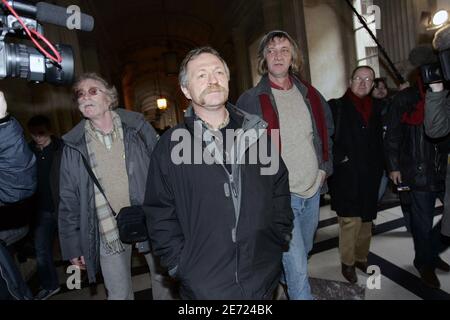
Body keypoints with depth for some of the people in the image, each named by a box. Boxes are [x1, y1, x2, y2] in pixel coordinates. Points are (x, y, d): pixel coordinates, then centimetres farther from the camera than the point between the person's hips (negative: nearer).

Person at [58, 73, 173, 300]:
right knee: (119, 294, 12)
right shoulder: (73, 146, -1)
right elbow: (68, 200, 4)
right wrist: (72, 246, 4)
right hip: (109, 232, 1)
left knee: (163, 280, 18)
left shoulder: (138, 128, -5)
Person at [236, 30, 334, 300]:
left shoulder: (310, 95, 6)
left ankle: (291, 284, 53)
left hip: (313, 189, 6)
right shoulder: (250, 100, -10)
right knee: (297, 265, -4)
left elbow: (327, 131, 19)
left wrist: (325, 167, 9)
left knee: (303, 252, 25)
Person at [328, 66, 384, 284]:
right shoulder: (336, 107, -3)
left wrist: (379, 170, 11)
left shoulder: (375, 109, 14)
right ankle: (347, 263, 16)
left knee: (366, 220, 14)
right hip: (346, 177, -5)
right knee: (350, 221, -4)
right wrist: (339, 159, -12)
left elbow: (379, 143, 17)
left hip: (370, 177, 6)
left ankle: (361, 258, 32)